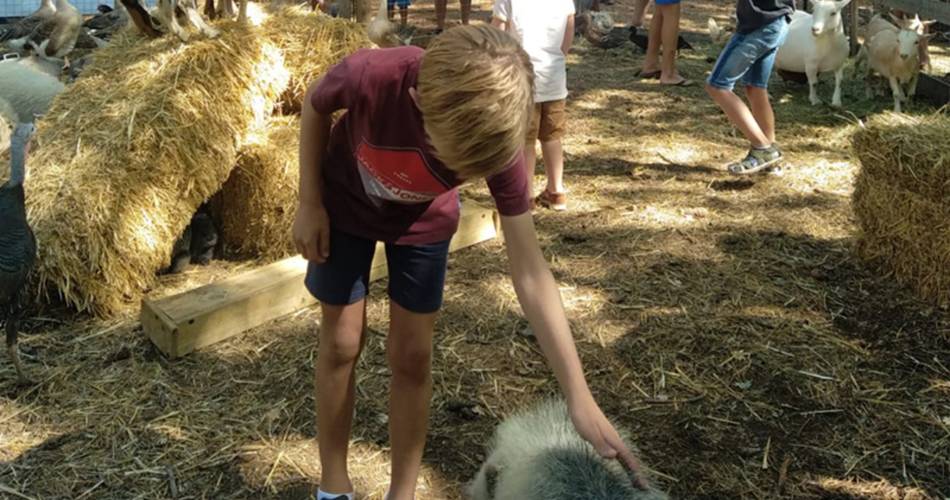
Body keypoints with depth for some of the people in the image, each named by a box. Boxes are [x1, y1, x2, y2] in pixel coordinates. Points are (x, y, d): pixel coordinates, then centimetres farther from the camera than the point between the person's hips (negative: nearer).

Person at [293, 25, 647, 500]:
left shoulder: (498, 139, -34)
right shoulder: (370, 77, -40)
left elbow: (529, 270, -32)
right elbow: (315, 106, -13)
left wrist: (580, 398, -35)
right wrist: (310, 202, -11)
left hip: (424, 223, 1)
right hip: (346, 207, 0)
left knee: (411, 355, 3)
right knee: (342, 344, 5)